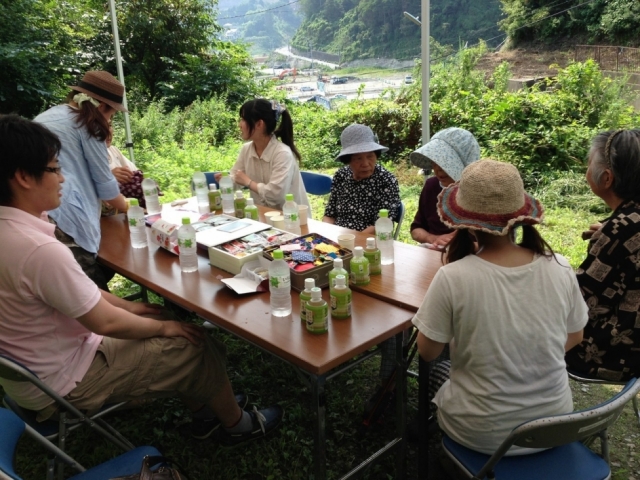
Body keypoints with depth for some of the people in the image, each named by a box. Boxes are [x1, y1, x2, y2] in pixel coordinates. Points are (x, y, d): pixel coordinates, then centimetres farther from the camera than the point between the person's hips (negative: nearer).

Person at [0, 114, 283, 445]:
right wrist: (164, 326, -8)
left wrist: (127, 306, 12)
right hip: (61, 382, -9)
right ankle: (237, 424, 25)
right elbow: (106, 323, -24)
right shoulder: (40, 250, -33)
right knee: (197, 347, 0)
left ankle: (204, 412, 32)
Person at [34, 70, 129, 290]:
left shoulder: (44, 117, 26)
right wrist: (127, 208, 24)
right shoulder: (86, 124, 2)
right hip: (64, 215, -8)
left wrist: (112, 173, 47)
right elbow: (104, 183, 6)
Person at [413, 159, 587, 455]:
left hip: (483, 434, -3)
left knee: (444, 394, 29)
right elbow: (574, 338, 3)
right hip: (554, 425, 3)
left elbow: (427, 352, -10)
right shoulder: (559, 268, -14)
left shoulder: (453, 277, -25)